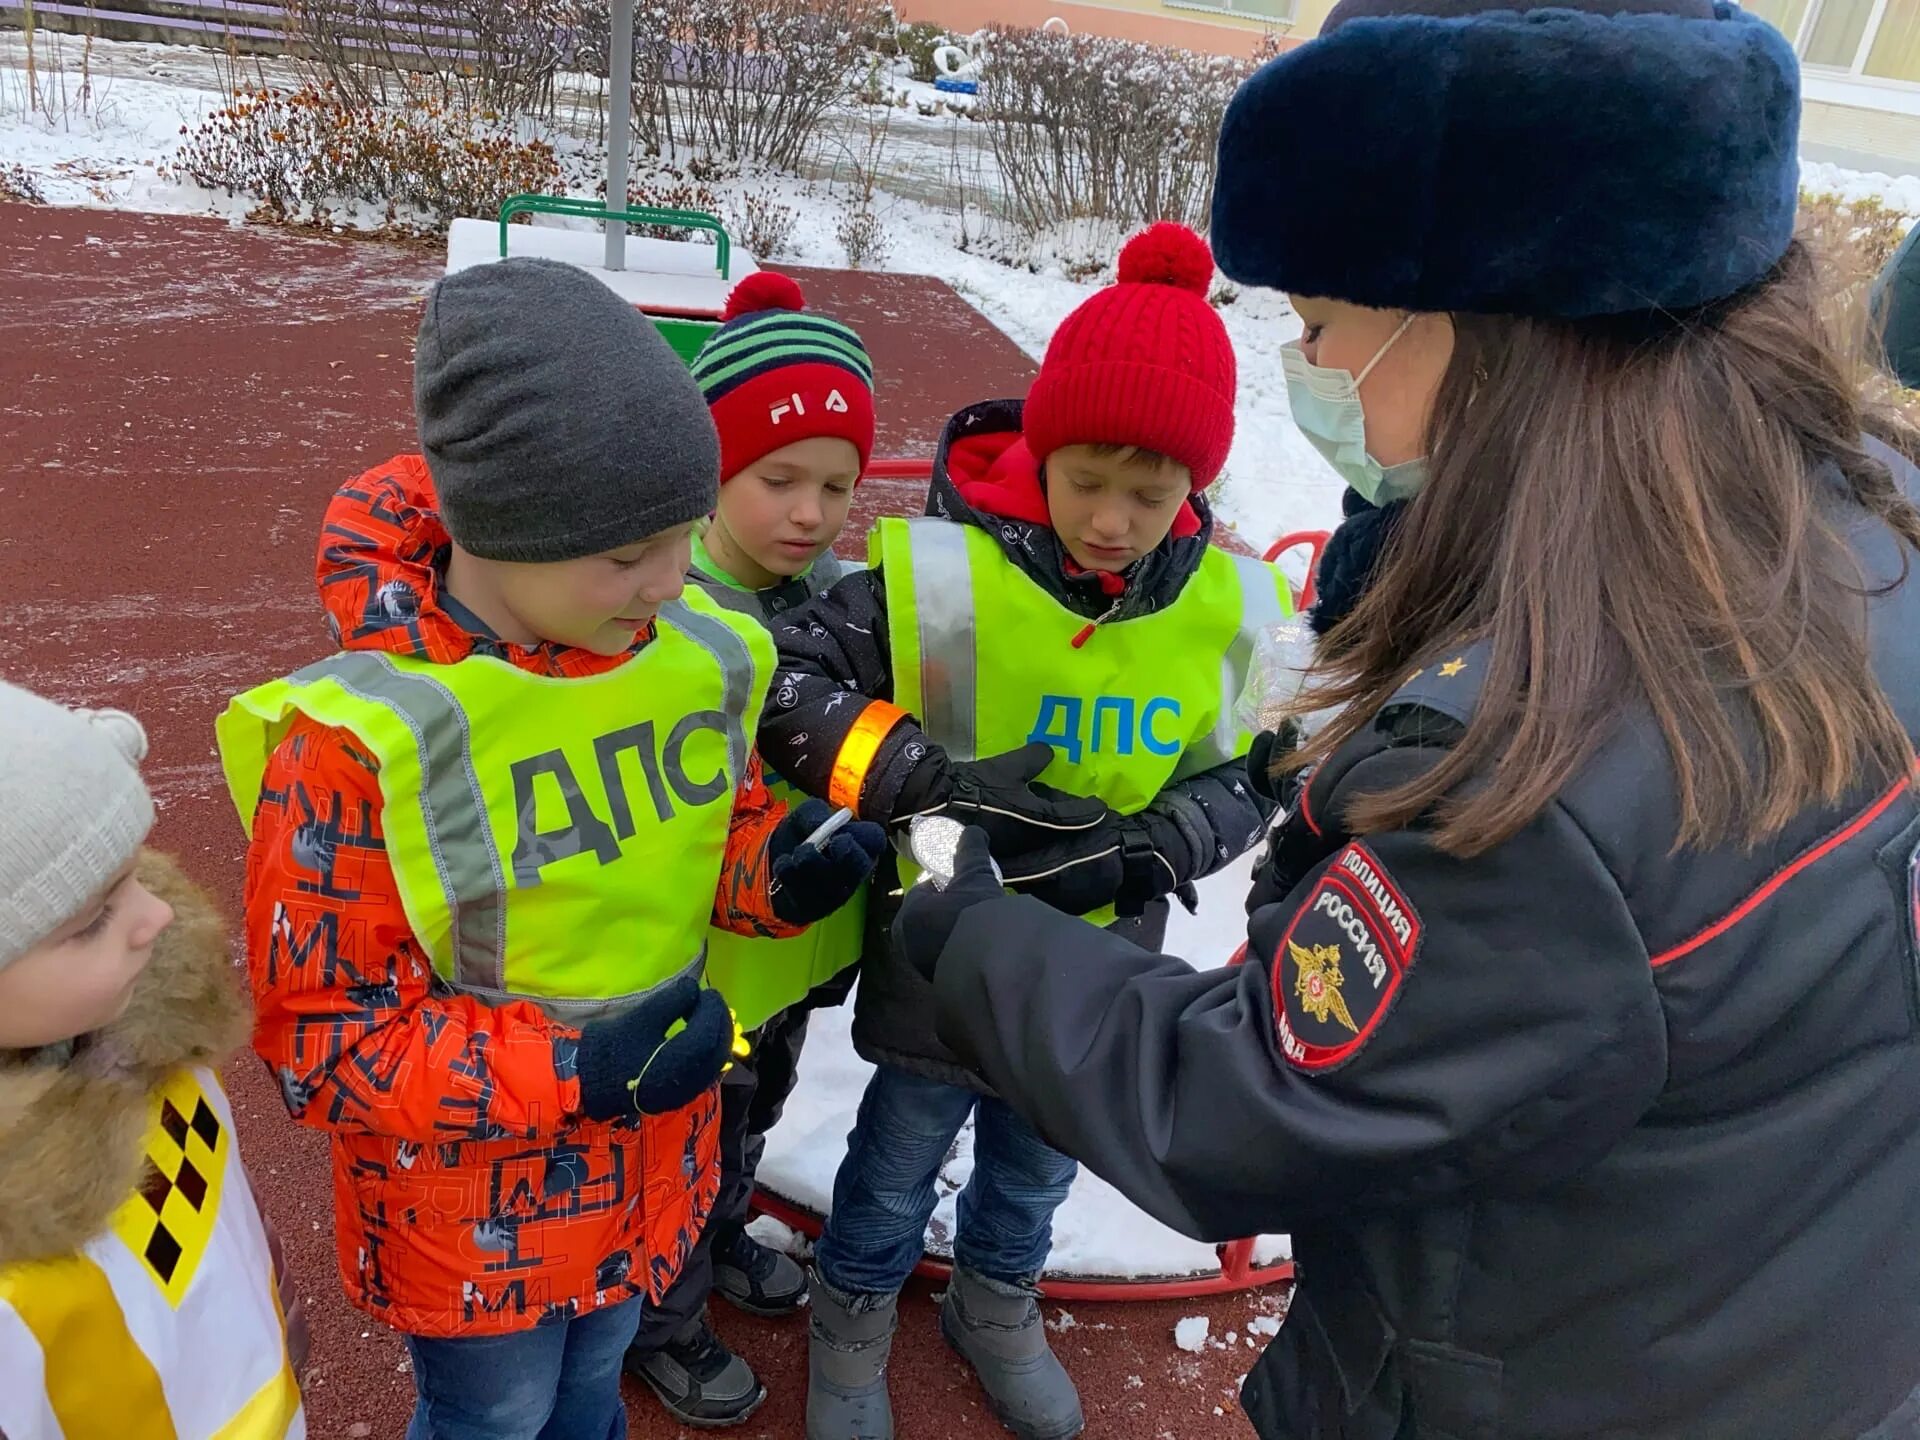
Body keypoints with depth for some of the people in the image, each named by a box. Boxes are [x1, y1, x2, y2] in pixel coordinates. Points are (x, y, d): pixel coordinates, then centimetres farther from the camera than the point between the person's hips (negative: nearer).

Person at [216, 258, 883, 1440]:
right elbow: (324, 1045, -20)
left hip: (649, 1167, 5)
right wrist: (571, 1072, -28)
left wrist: (776, 869, -18)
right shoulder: (358, 741, -28)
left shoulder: (695, 657, -12)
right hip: (475, 1218, -4)